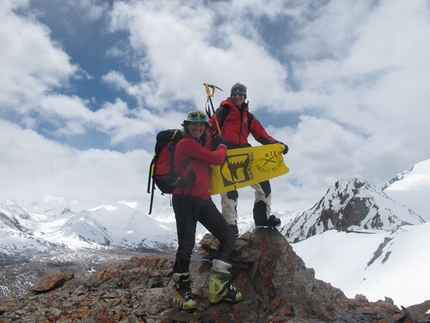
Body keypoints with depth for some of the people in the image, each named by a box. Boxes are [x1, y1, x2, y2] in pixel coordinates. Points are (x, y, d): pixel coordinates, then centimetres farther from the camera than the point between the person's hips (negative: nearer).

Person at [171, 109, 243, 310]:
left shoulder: (200, 145, 23)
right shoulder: (186, 143, -6)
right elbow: (217, 159, -10)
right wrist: (222, 147, 10)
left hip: (203, 199, 9)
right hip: (185, 198, -9)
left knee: (228, 237, 3)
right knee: (187, 244, -8)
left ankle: (219, 286, 8)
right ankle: (182, 288, 12)